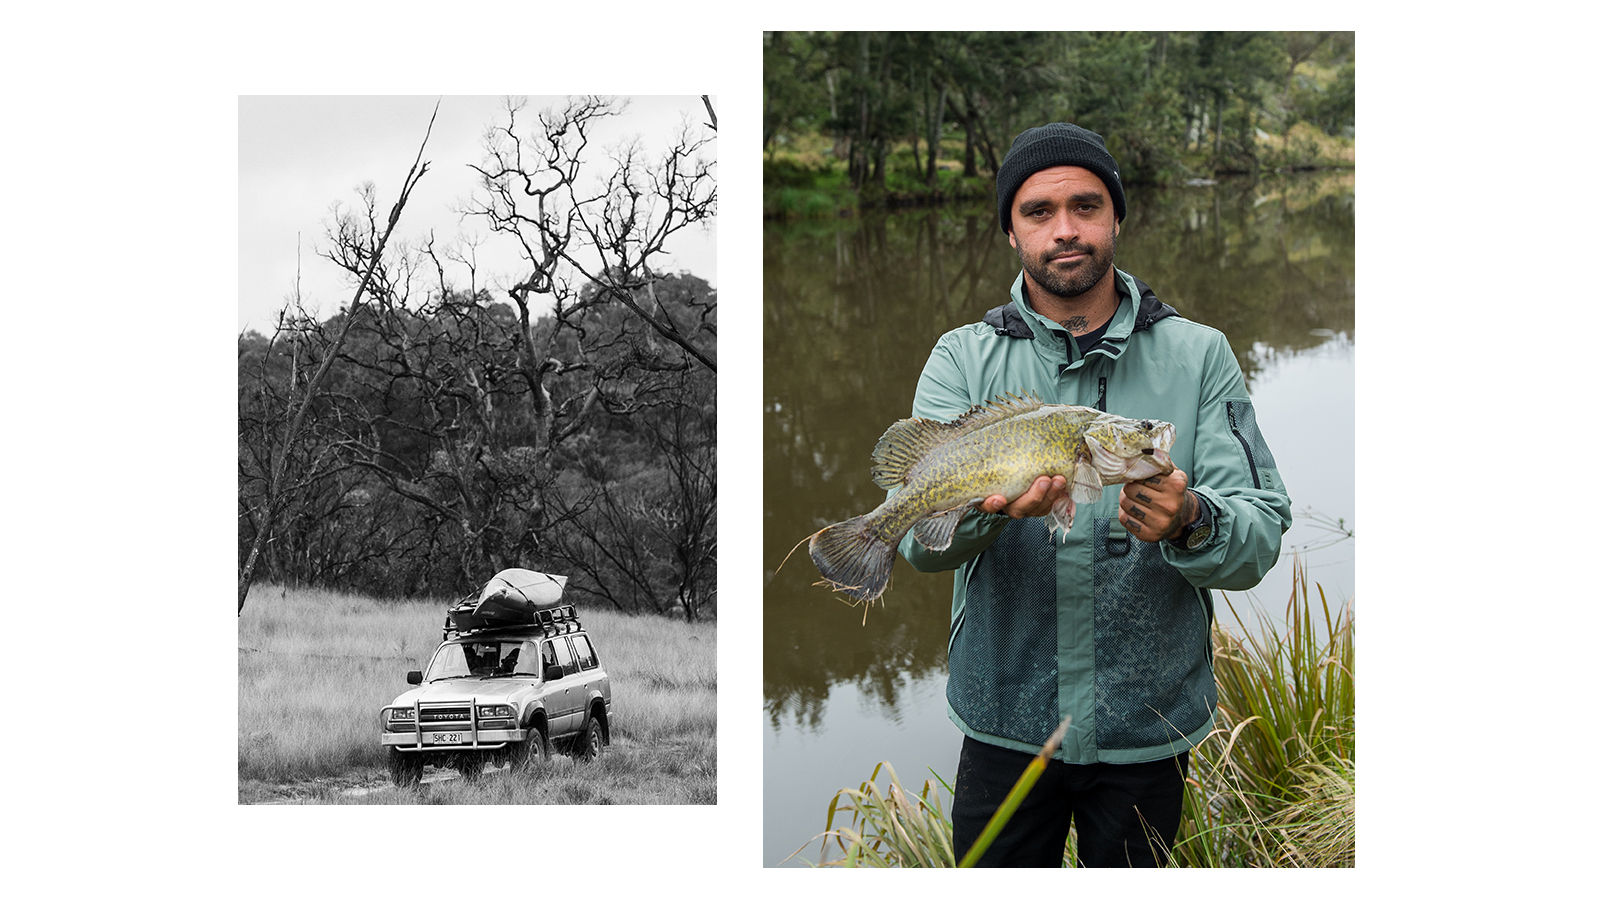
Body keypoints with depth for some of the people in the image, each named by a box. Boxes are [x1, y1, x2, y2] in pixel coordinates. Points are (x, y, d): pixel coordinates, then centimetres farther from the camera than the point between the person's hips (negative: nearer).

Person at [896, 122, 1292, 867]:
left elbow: (1262, 535, -9)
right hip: (1006, 720, 0)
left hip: (1148, 728, 0)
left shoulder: (1198, 356, -2)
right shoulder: (964, 359, -2)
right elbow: (916, 535, -15)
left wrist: (1191, 524, -32)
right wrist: (986, 505, -37)